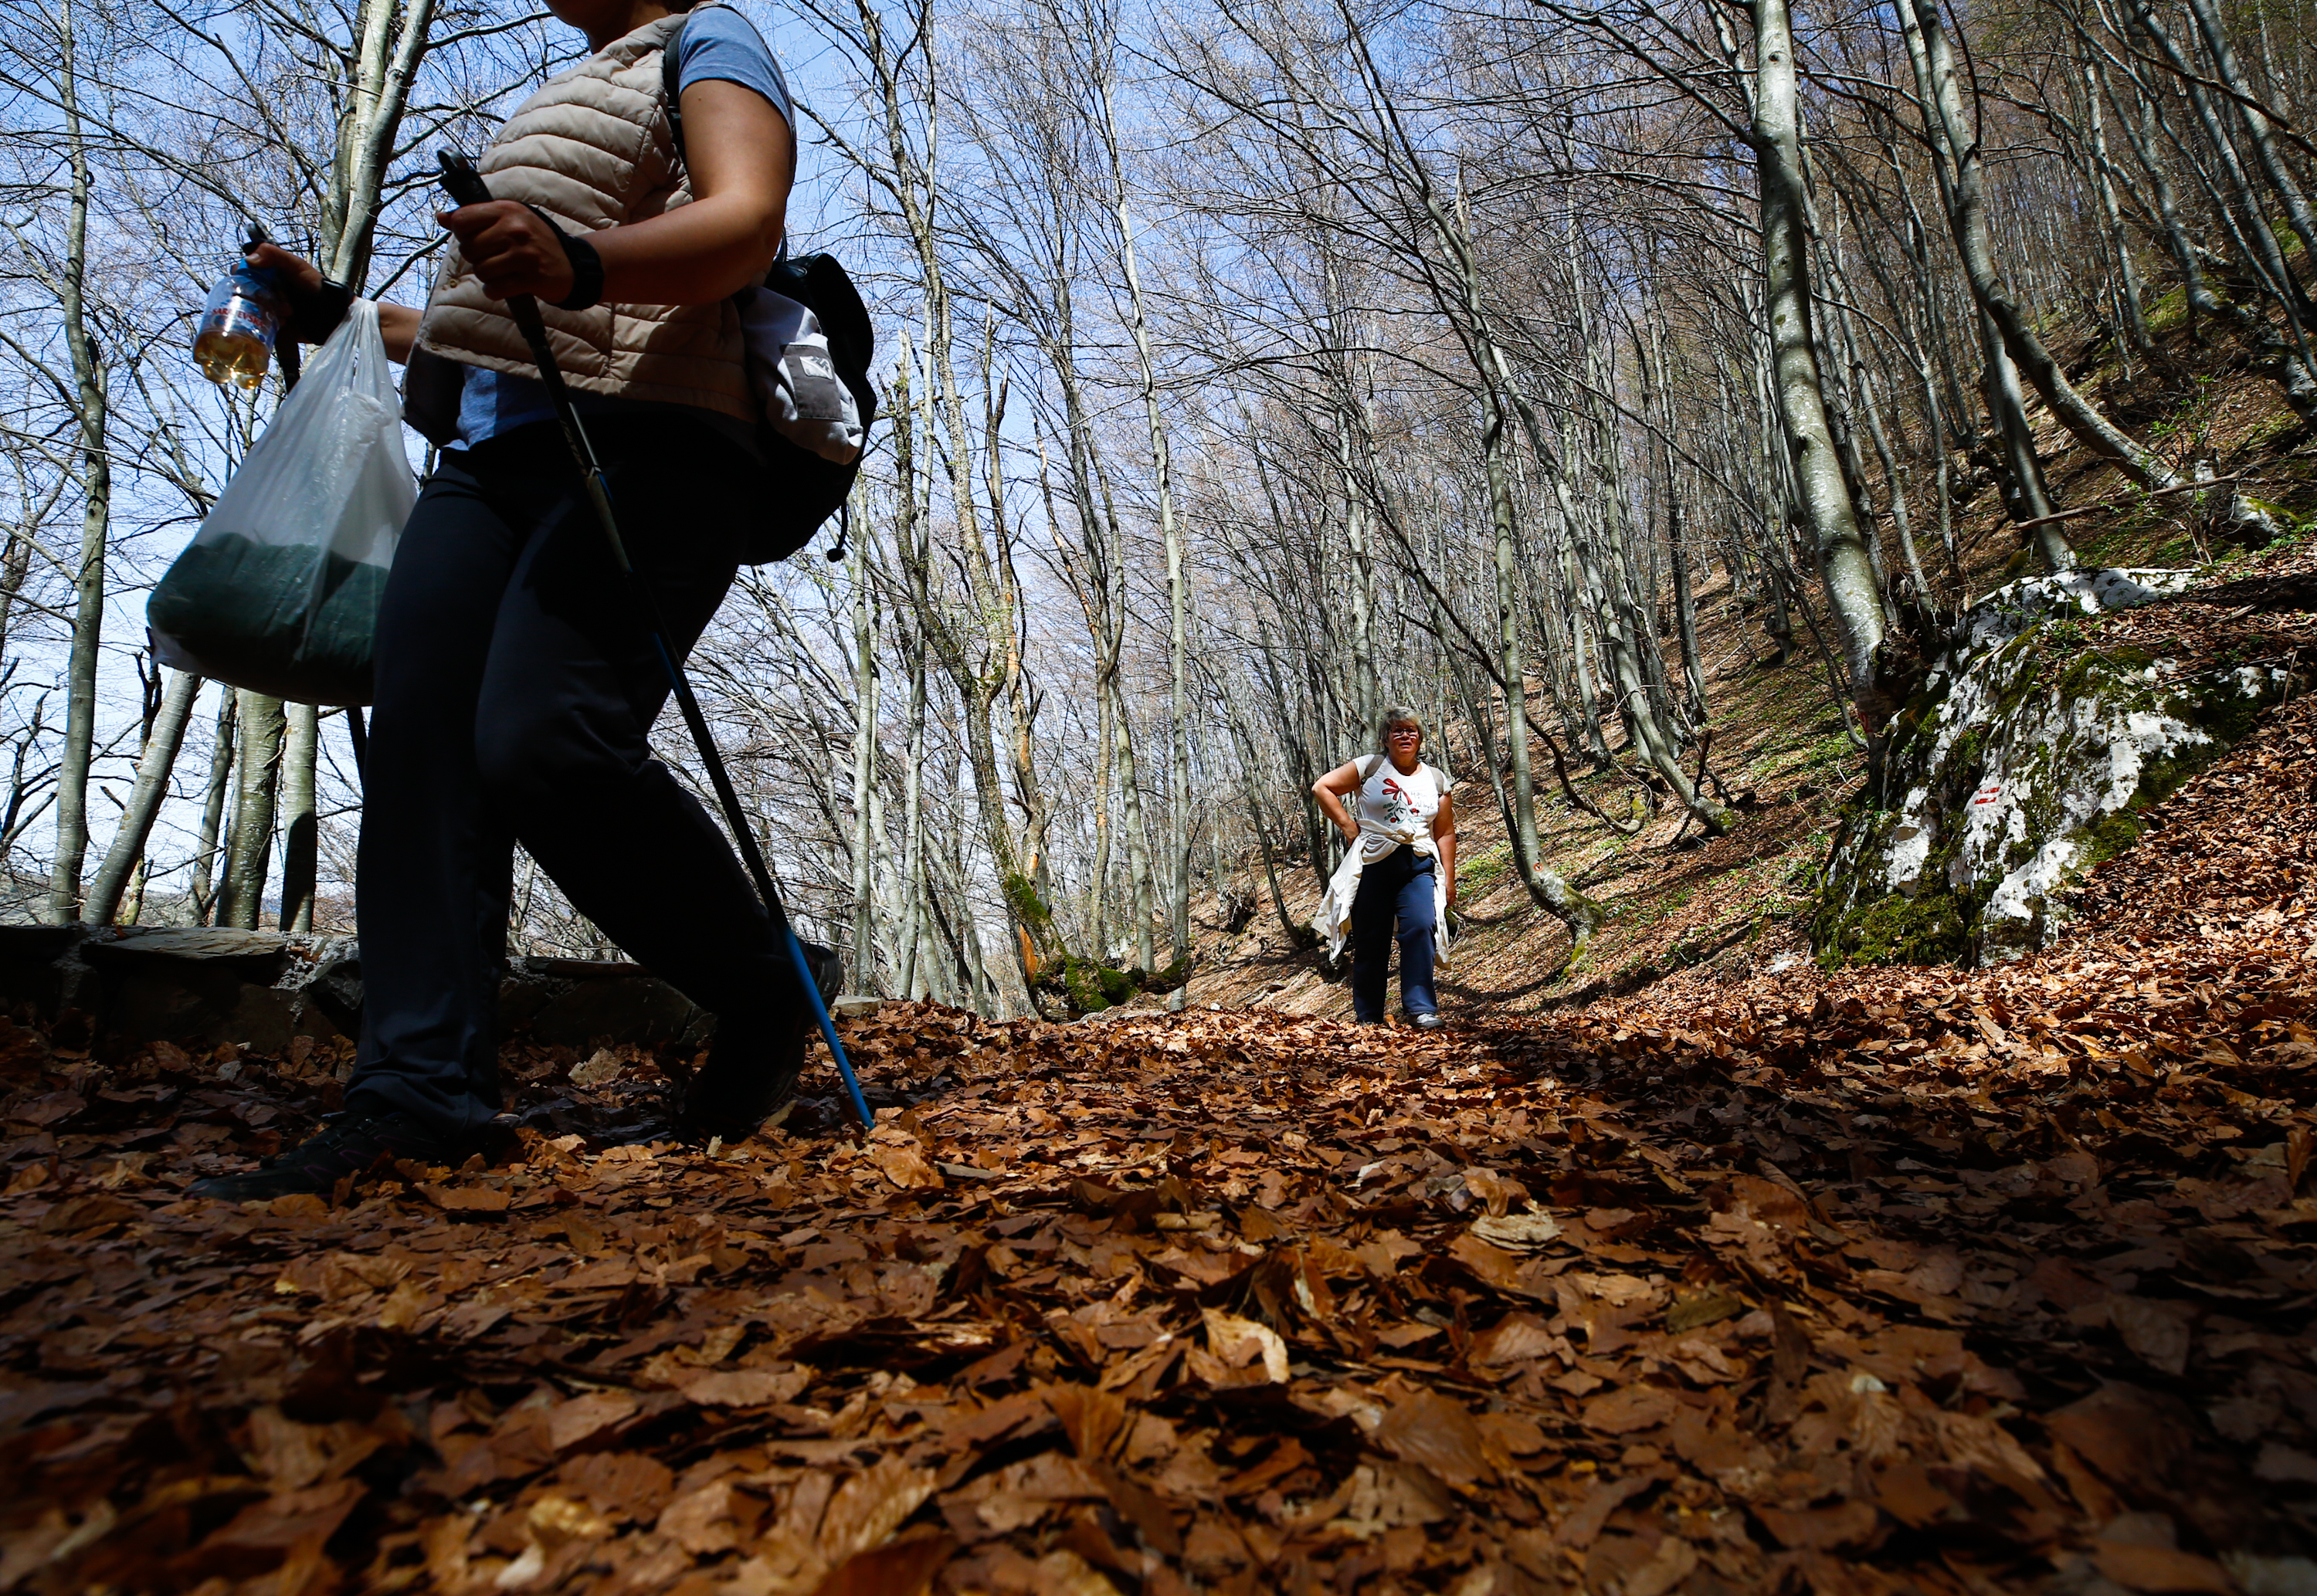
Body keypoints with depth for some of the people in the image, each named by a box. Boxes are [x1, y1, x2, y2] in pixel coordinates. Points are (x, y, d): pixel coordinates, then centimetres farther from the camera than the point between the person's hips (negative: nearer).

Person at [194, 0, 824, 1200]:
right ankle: (417, 1092, -10)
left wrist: (580, 265, -29)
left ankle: (763, 995, -8)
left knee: (541, 740, -27)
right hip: (491, 451, 9)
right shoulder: (572, 99, 37)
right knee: (417, 740, -8)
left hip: (638, 443, -9)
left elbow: (746, 221, -12)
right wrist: (339, 317, 38)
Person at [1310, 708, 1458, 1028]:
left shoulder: (1437, 780, 14)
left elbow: (1445, 833, 16)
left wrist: (1449, 879, 11)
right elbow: (1322, 788, 1)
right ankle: (1368, 1019, 11)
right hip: (1373, 864, -2)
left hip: (1418, 866, 2)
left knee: (1421, 927, -20)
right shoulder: (1370, 767, 4)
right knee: (1371, 942, 1)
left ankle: (1421, 1009, -16)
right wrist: (1349, 827, -4)